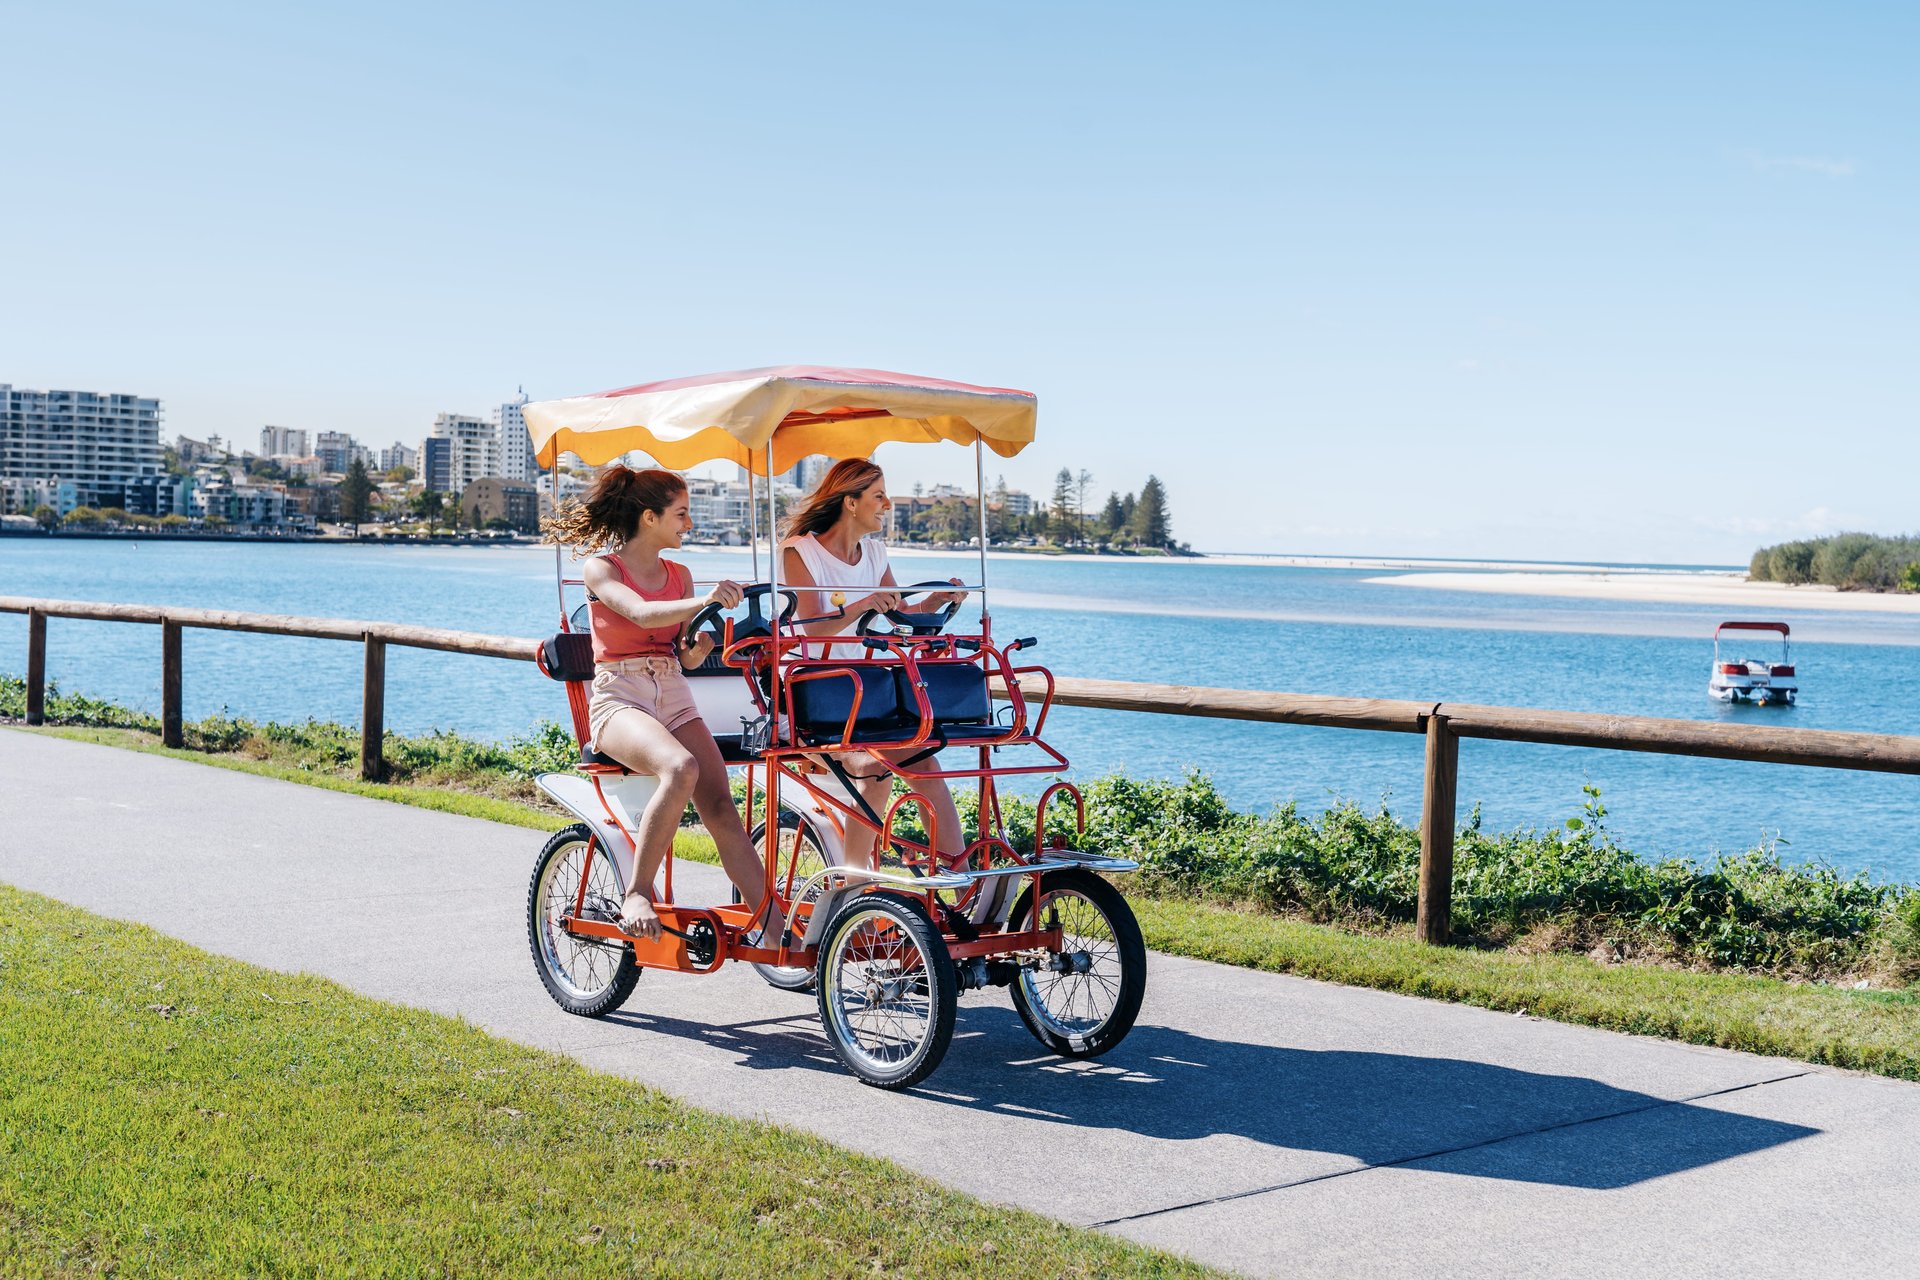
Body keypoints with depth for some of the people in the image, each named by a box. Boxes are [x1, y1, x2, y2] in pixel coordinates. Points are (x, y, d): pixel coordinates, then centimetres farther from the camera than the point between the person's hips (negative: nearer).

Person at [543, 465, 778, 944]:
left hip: (674, 697, 5)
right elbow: (642, 614, -22)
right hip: (618, 697, -5)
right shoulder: (601, 568, -1)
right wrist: (703, 601, -40)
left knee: (720, 805, -18)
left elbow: (686, 657, 13)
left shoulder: (679, 576, 17)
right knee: (681, 768, -36)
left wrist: (708, 635, -11)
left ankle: (778, 930, -22)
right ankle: (637, 894, -25)